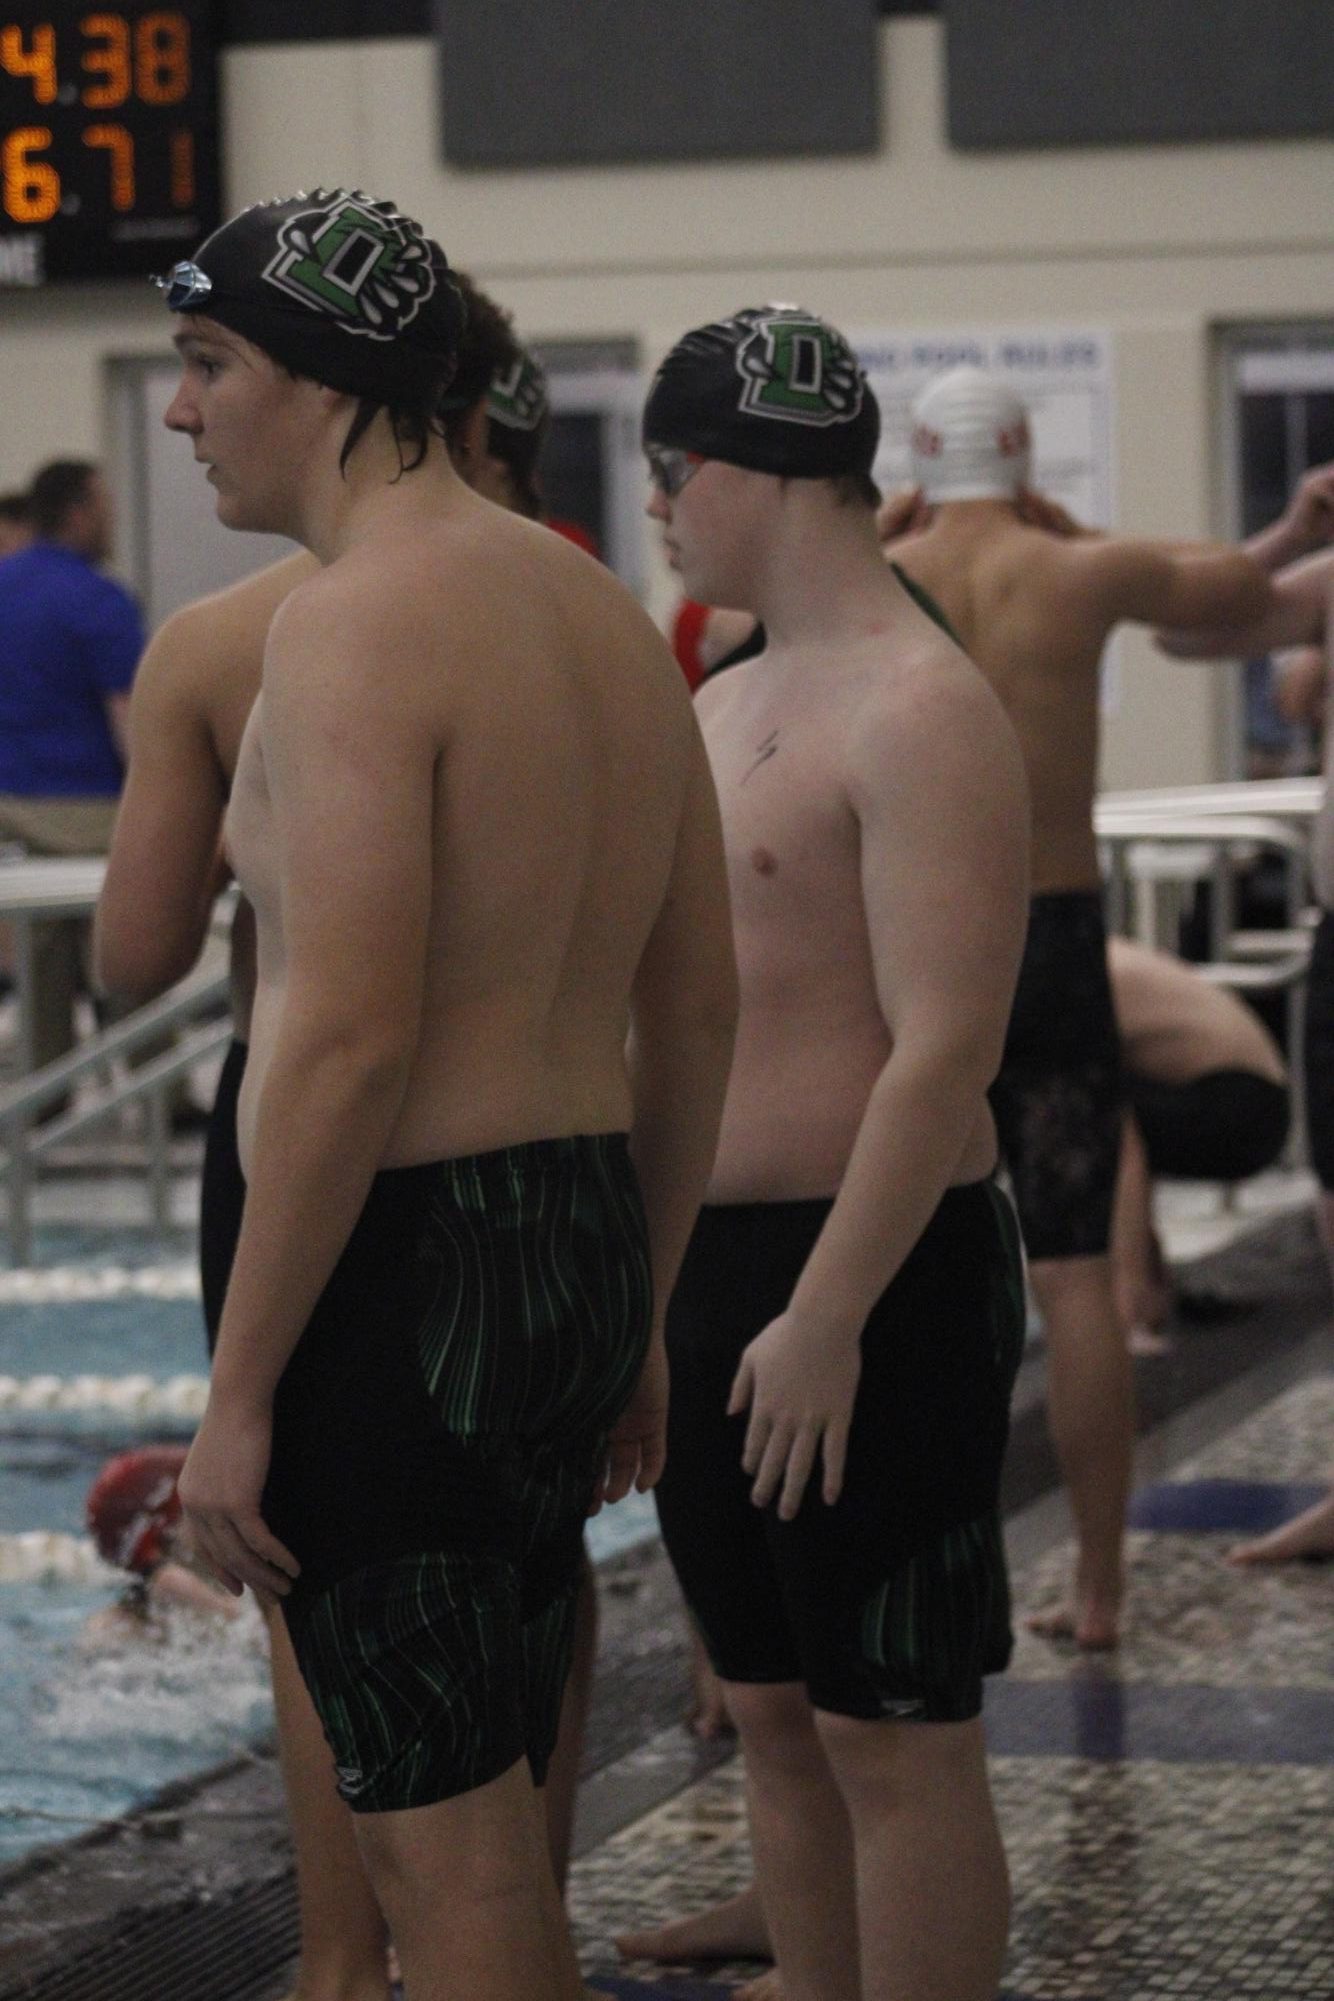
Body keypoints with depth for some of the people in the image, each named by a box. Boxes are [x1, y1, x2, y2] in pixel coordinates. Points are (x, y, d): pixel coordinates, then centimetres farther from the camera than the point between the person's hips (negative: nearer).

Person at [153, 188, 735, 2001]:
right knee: (485, 1835, 19)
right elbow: (699, 1005, 17)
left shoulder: (356, 624, -15)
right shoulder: (600, 610, 13)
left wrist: (238, 1392, -17)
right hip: (581, 1244, 9)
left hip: (406, 1273, -9)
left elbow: (350, 1040, -22)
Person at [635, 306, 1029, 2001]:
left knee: (896, 1735, -2)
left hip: (873, 1281, -9)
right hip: (706, 1266, 9)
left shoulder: (920, 713, -14)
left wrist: (829, 1316, -24)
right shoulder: (724, 708, 15)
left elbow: (945, 1050, -21)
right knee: (774, 1711, 14)